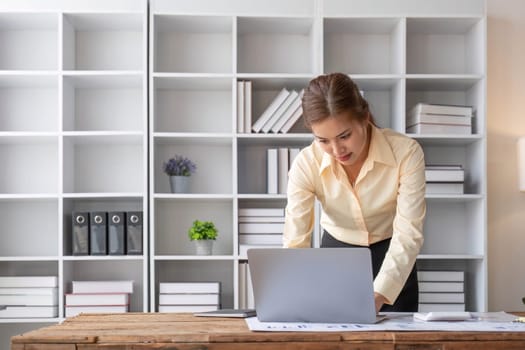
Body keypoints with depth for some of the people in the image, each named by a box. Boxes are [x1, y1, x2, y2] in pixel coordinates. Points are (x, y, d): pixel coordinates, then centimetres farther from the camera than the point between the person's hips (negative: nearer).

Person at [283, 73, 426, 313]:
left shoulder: (406, 152, -27)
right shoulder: (306, 164, -23)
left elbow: (408, 234, -28)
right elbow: (295, 242, -26)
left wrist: (377, 297, -43)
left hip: (393, 261, 0)